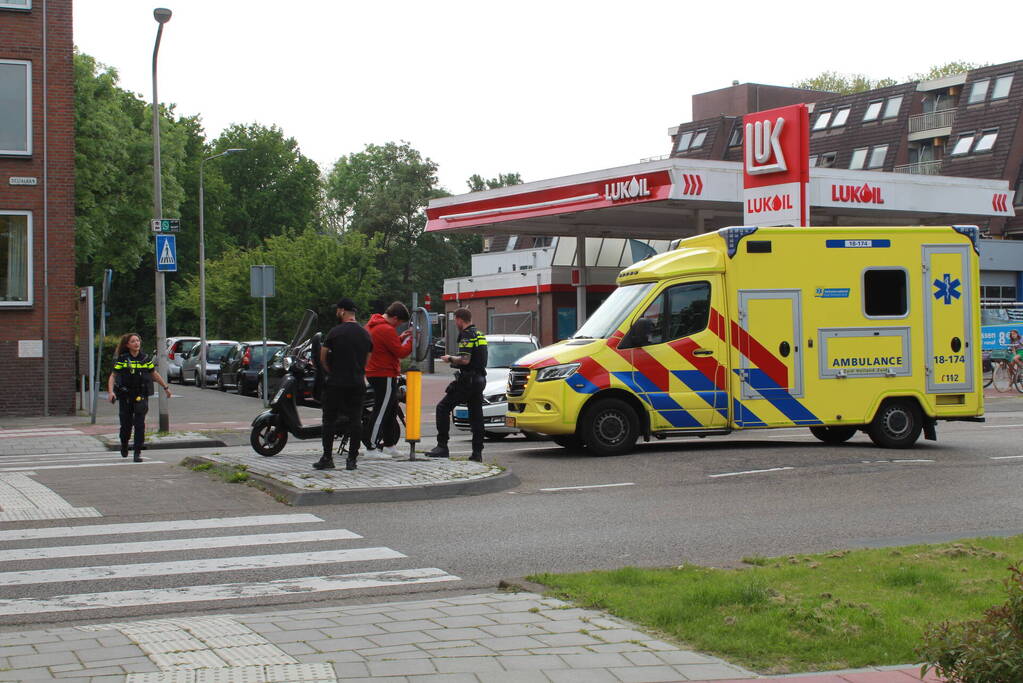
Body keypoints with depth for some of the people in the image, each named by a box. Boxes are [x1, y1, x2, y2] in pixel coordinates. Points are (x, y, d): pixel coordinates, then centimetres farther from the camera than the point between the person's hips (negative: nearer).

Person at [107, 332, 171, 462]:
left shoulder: (145, 359, 5)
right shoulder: (122, 360, -2)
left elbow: (154, 374, 17)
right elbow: (112, 376, -4)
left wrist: (166, 387, 21)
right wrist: (111, 391, -19)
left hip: (141, 397, 1)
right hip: (125, 396, -1)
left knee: (140, 424, -8)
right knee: (126, 425, 6)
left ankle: (138, 452, -4)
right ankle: (124, 445, 36)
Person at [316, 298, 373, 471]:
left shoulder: (335, 332, -7)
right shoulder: (365, 334, 8)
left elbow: (322, 358, 0)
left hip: (336, 384, -4)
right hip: (358, 384, 4)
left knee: (329, 419, 3)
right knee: (355, 420, 4)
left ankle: (327, 458, 3)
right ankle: (352, 459, 3)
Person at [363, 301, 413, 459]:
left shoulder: (372, 325, 14)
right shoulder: (386, 330, -19)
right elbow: (401, 352, -17)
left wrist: (400, 338, 13)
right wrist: (411, 339, -6)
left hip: (374, 373, 11)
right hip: (385, 375, -11)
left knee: (391, 409, 17)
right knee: (381, 411, -7)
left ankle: (389, 445, 24)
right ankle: (371, 448, -7)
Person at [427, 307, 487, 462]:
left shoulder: (467, 335, -13)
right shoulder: (479, 334, 17)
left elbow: (465, 360, -22)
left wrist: (450, 359, -5)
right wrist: (455, 360, 23)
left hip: (468, 379, -9)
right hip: (480, 379, 9)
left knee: (443, 407, -4)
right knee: (476, 415, 9)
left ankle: (442, 446, -9)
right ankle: (477, 452, 7)